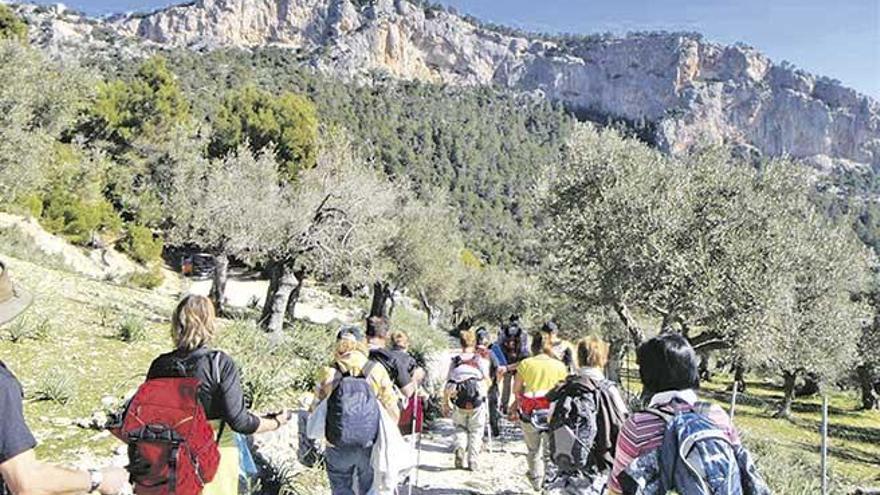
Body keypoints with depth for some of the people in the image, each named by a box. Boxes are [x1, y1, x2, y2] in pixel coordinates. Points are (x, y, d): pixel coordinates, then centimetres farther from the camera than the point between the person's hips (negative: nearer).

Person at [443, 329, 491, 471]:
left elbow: (447, 385, 3)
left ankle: (459, 447, -3)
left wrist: (445, 403, 10)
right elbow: (487, 380, -6)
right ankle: (473, 462, 10)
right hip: (477, 401, -1)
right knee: (475, 430, 12)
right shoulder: (480, 360, 2)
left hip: (459, 402, 1)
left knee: (460, 427, 21)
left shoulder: (455, 361, 6)